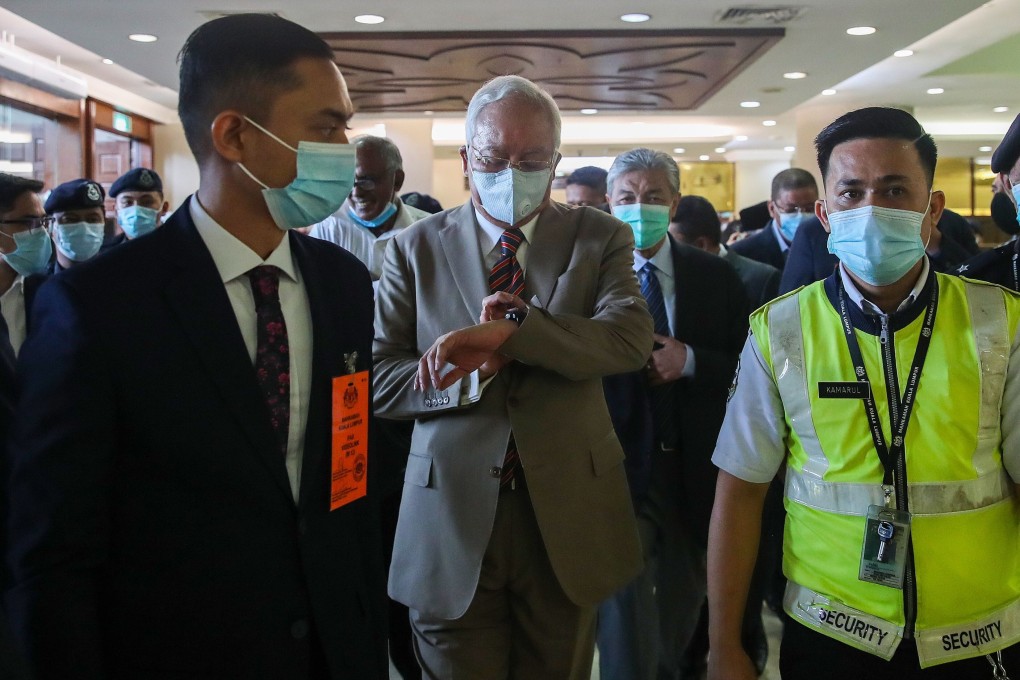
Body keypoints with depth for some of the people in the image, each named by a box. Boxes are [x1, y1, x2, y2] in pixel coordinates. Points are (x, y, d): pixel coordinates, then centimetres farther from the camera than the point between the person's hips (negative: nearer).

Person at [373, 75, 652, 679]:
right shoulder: (417, 248, 2)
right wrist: (473, 370, -20)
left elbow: (631, 336, -16)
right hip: (453, 519, 0)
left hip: (568, 517, 1)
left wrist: (510, 333, -28)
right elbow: (378, 380, -4)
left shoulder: (600, 238, 2)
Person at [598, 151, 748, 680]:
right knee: (625, 617, -1)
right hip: (620, 466, -3)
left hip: (693, 470, 3)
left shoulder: (716, 277, 1)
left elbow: (744, 368, -1)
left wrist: (689, 361, -16)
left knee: (683, 604, 23)